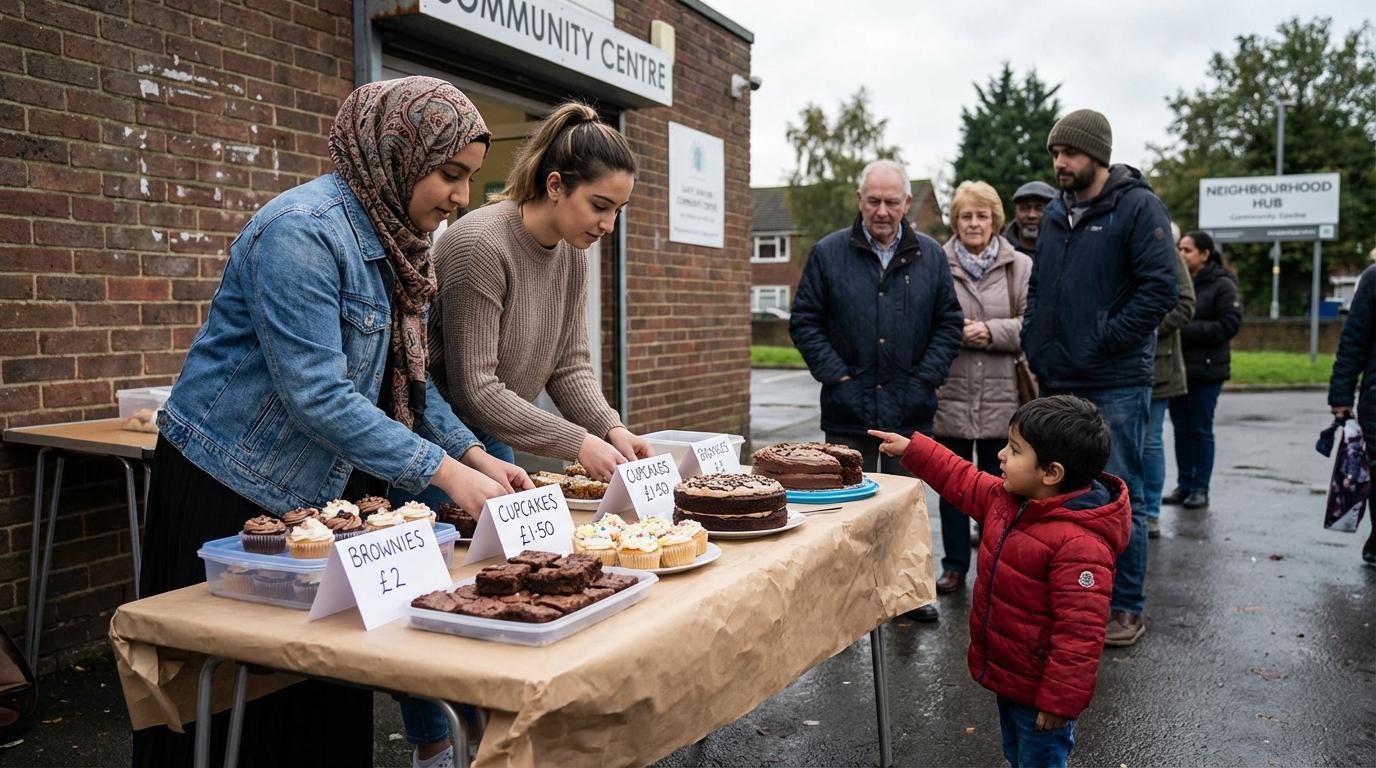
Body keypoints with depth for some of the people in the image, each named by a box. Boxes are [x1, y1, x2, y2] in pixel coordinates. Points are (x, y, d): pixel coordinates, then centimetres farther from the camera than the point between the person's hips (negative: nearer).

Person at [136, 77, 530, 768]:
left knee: (329, 688, 13)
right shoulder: (303, 230, -23)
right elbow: (317, 396, -29)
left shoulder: (393, 239, 4)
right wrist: (446, 473, -26)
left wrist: (476, 456, -2)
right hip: (229, 486, -8)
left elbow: (405, 377, 9)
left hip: (325, 485, 8)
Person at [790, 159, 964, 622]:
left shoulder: (930, 257, 7)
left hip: (911, 410, 2)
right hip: (848, 410, -2)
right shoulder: (828, 253, 1)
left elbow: (950, 324, 9)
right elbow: (804, 321, 1)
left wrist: (925, 378, -2)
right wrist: (836, 375, -7)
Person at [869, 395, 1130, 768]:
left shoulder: (1079, 544, -32)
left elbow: (1079, 633, -30)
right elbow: (964, 482, 16)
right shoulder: (1008, 499, -4)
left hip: (1038, 690, -9)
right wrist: (912, 449, 14)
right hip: (1007, 676, 9)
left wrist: (1060, 702, -25)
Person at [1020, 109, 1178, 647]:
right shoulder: (1055, 213, 12)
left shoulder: (1137, 207, -7)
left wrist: (1103, 341, -16)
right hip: (1057, 382, 6)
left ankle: (1125, 607, 15)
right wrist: (1035, 345, 8)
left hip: (1116, 385, -6)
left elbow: (1161, 288, -15)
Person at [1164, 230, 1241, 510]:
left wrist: (1186, 330, -17)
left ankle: (1200, 488, 12)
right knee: (1181, 429, 9)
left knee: (1201, 429, 3)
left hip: (1206, 369, -4)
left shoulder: (1222, 285, -6)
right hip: (1177, 367, 4)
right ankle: (1184, 485, 19)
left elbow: (1229, 325, -12)